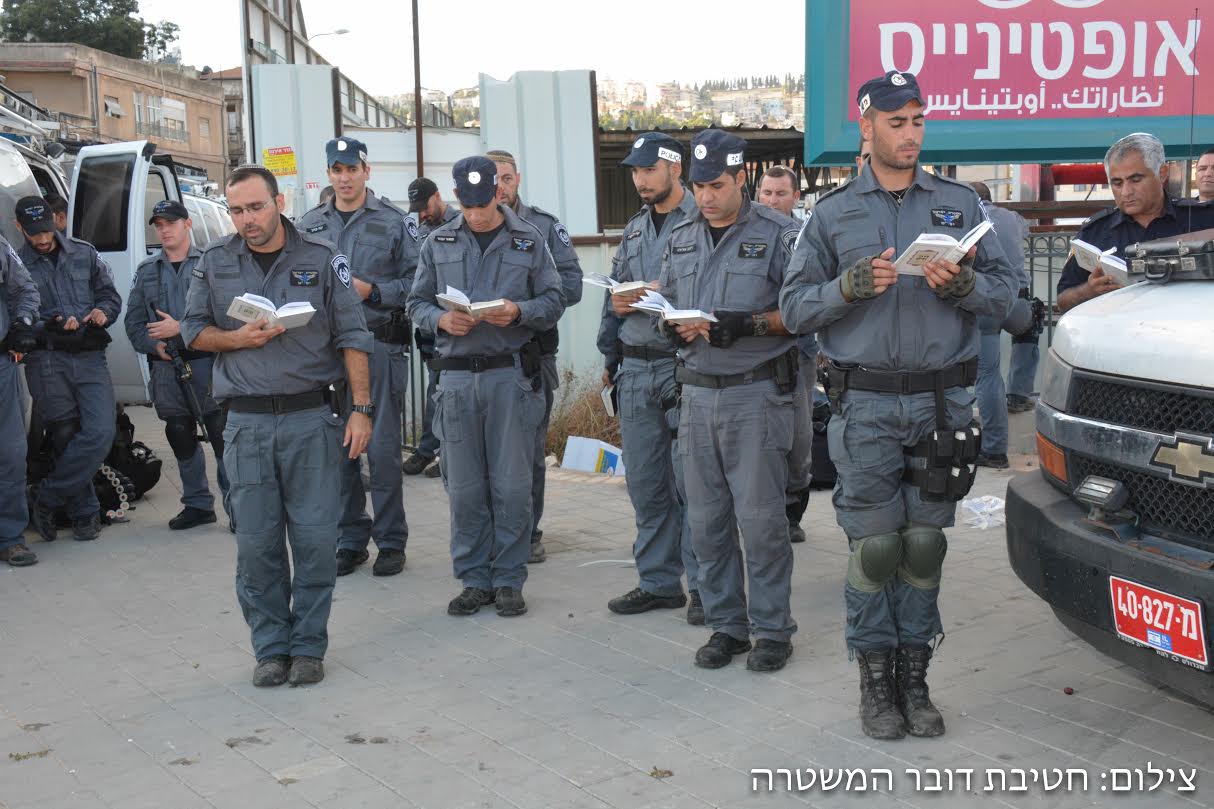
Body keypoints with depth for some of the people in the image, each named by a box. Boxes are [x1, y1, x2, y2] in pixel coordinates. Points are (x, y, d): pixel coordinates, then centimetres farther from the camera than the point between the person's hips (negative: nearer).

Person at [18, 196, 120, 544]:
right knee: (66, 439, 0)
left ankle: (45, 498, 2)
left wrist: (103, 312, -4)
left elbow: (111, 296, 18)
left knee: (101, 432, -12)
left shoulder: (84, 253, 13)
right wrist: (49, 326, -16)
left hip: (90, 358, 2)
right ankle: (85, 512, 14)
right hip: (47, 362, -2)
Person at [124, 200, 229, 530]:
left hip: (206, 361, -5)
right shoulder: (146, 270, 16)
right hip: (166, 366, 5)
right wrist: (153, 344, -3)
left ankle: (235, 504, -1)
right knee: (181, 438, 11)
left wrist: (181, 329, -14)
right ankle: (197, 503, 22)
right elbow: (133, 320, 14)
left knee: (221, 435, -7)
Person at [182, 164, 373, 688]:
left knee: (315, 537, 0)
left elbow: (352, 339, 2)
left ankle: (308, 646, 14)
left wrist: (362, 409, -5)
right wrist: (238, 339, -7)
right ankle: (271, 648, 16)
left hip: (313, 416, -2)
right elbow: (193, 330, 13)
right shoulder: (215, 263, 8)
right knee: (256, 542, 3)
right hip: (247, 422, 2)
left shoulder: (321, 260, 2)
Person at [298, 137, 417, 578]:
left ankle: (391, 541, 11)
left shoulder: (393, 221, 2)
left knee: (383, 447, 0)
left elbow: (414, 280, -2)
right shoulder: (310, 224, 12)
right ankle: (350, 540, 19)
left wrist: (373, 291, -13)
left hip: (380, 344, -3)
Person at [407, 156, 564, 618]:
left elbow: (553, 301, 5)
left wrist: (519, 312, -14)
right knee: (464, 488, 5)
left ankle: (508, 581, 13)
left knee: (511, 486, 1)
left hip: (512, 373, -2)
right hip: (457, 373, 2)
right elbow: (417, 303, 12)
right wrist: (441, 320, -9)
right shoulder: (438, 243, 11)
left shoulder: (529, 242, 6)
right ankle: (474, 580, 17)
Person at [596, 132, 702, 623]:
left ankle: (703, 586, 8)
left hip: (683, 365, -7)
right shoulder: (634, 229, 18)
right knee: (644, 483, 11)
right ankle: (658, 581, 22)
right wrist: (610, 355, 14)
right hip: (635, 367, 7)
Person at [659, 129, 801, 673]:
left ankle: (772, 629, 10)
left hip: (758, 392, -5)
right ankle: (726, 625, 19)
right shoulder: (680, 240, 14)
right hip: (697, 391, 5)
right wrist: (681, 326, -4)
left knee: (759, 517, -3)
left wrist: (751, 324, -20)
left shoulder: (778, 235, -3)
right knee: (706, 520, 7)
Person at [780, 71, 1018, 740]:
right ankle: (875, 679, 12)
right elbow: (795, 308, 2)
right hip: (867, 403, -1)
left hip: (942, 400, 2)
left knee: (924, 544, 6)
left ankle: (915, 676, 17)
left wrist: (963, 285, -12)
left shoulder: (959, 202, 12)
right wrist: (851, 286, -15)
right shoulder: (833, 212, 8)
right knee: (875, 546, -2)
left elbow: (1005, 290, 9)